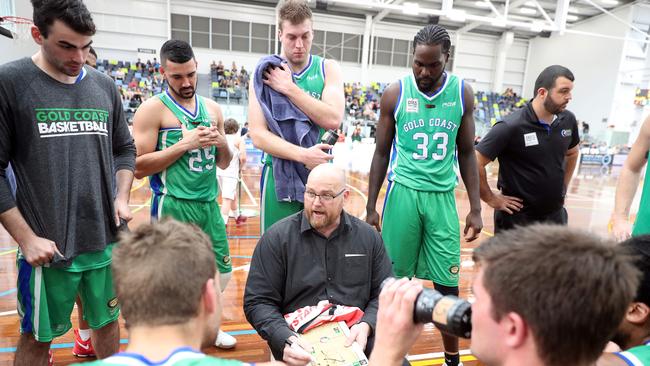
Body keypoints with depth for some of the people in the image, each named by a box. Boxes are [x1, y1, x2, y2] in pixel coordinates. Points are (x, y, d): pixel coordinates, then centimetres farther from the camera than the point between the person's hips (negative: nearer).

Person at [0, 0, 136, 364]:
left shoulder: (104, 85, 5)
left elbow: (125, 149, 14)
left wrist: (122, 197, 0)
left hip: (108, 240, 3)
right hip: (48, 246, -3)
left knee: (108, 323, 18)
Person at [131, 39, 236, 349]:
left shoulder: (212, 108, 10)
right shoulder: (152, 109, -8)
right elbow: (138, 167, -14)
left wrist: (222, 144, -8)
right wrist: (184, 144, -19)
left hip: (209, 204, 6)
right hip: (173, 207, -6)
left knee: (222, 271, 16)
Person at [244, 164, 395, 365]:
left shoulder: (369, 237, 7)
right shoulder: (276, 239, -2)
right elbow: (258, 302, -2)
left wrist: (366, 325, -11)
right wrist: (285, 339, -17)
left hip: (357, 338, 2)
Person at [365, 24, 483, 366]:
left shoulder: (463, 93, 1)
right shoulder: (395, 93, -3)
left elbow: (467, 153, 7)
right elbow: (382, 152, 3)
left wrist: (475, 208, 4)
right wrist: (371, 207, 1)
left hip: (442, 196, 1)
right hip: (403, 192, -1)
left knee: (448, 284, 7)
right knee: (394, 279, 6)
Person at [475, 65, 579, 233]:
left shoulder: (568, 120, 0)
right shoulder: (511, 126, -20)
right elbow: (476, 163, -20)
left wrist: (563, 187, 16)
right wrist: (490, 198, -13)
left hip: (555, 214, 6)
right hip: (517, 217, -6)